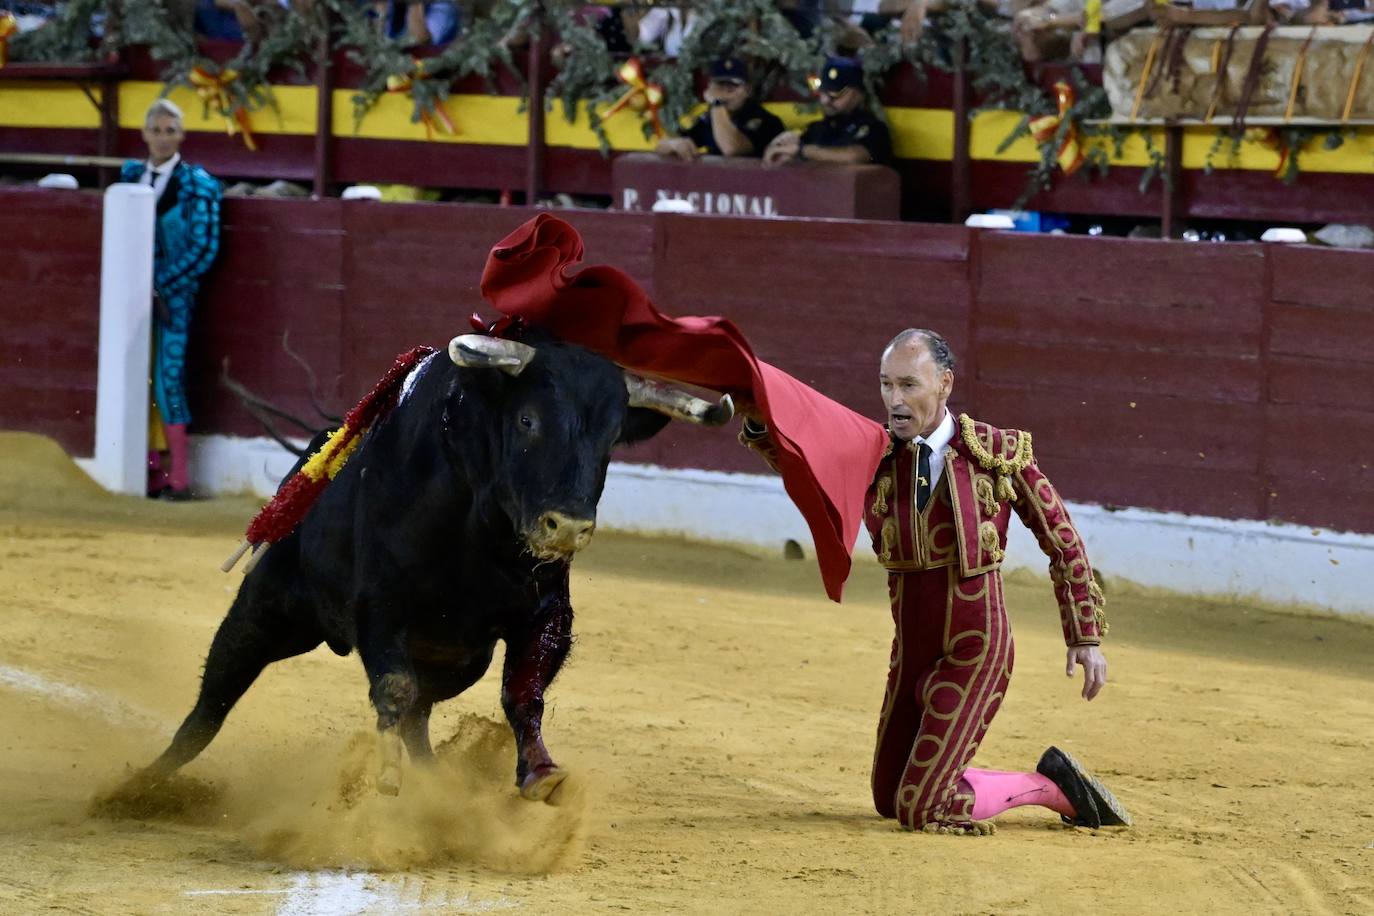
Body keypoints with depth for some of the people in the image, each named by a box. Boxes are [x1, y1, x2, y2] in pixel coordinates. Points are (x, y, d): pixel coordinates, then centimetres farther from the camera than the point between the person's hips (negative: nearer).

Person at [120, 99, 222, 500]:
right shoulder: (132, 176, 12)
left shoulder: (197, 185, -2)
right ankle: (149, 471, 8)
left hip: (173, 293, -5)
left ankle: (179, 478, -4)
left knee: (168, 378, -9)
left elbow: (204, 248, -6)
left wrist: (160, 286, -10)